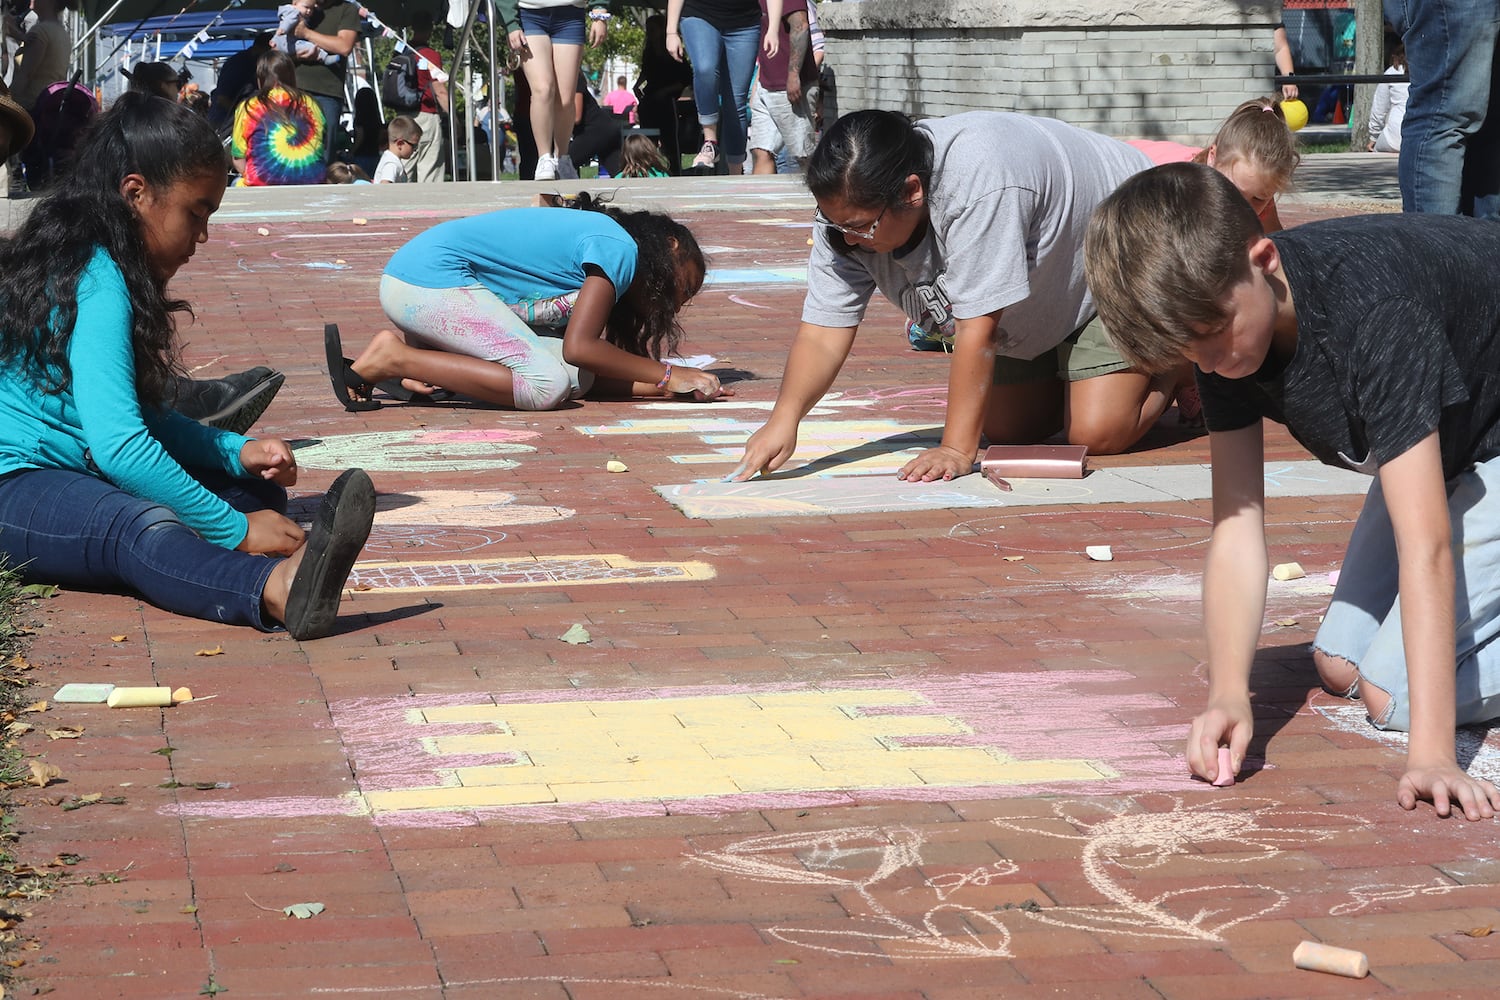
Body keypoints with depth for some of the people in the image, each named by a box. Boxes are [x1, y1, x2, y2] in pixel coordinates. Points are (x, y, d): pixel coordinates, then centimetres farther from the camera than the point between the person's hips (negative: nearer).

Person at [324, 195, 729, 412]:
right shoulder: (618, 248, -7)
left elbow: (585, 375, 10)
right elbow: (579, 347, -17)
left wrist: (677, 384, 6)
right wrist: (669, 375, -8)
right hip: (430, 276, -10)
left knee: (573, 377, -2)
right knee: (547, 384, -20)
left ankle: (403, 353, -2)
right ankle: (393, 359, -15)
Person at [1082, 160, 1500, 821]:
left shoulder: (1373, 314, -40)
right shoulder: (1221, 320, -18)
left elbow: (1425, 542, -43)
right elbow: (1237, 525, -19)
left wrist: (1431, 751, -48)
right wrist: (1228, 692, -34)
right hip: (1445, 443, 8)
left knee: (1396, 690, -15)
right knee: (1339, 667, 8)